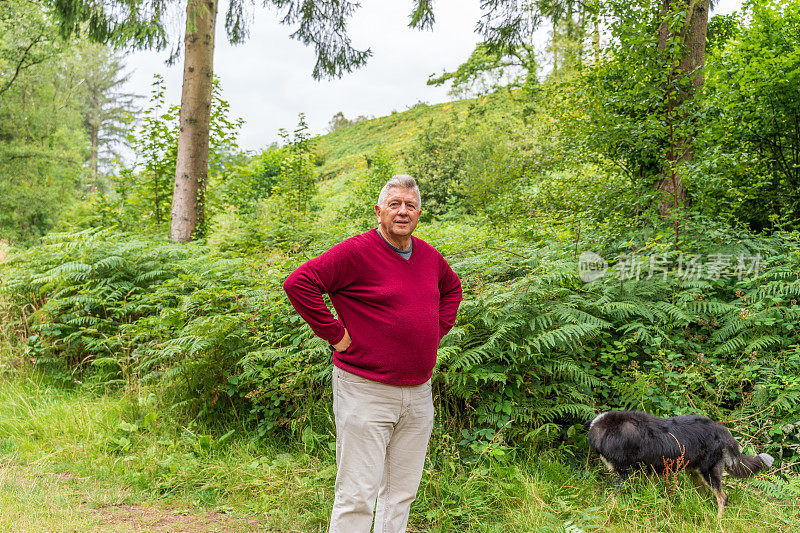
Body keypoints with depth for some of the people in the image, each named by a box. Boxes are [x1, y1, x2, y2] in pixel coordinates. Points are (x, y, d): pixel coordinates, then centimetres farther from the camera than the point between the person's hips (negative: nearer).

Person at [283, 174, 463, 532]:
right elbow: (299, 283, -18)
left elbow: (452, 288, 30)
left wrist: (438, 329, 15)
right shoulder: (357, 252, -12)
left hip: (418, 393, 7)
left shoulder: (429, 257, 10)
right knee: (357, 497, -2)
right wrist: (335, 333, -16)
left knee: (401, 494, 16)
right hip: (366, 392, -7)